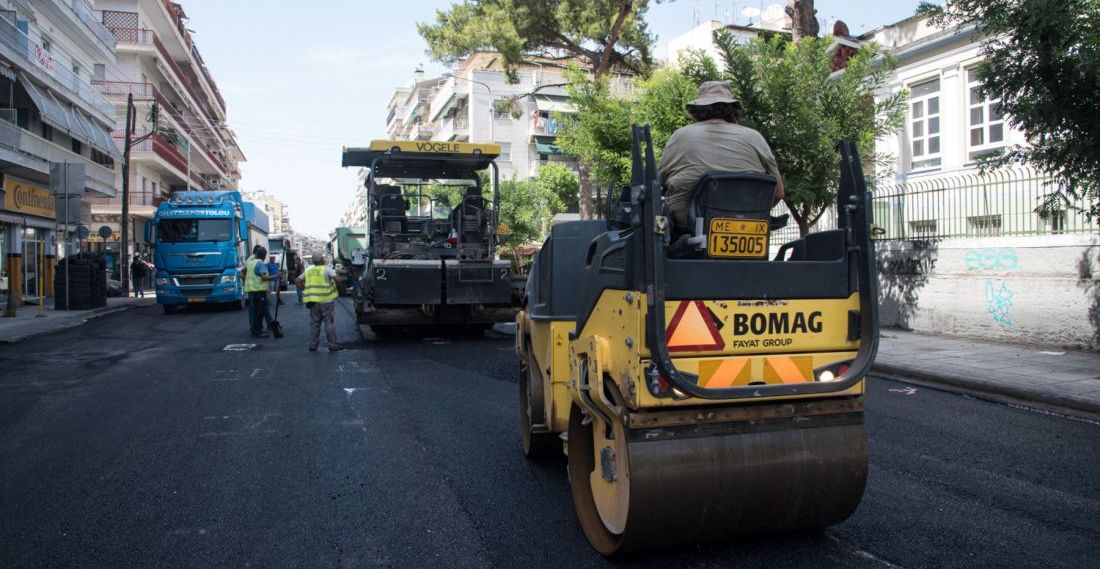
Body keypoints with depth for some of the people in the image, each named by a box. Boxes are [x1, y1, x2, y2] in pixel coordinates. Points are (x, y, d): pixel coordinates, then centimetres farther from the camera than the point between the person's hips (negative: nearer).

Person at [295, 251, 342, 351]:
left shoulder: (308, 271, 11)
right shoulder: (327, 269, -4)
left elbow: (297, 281, 12)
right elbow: (337, 279, -17)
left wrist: (305, 289, 12)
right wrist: (336, 286, 1)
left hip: (313, 301, 4)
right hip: (326, 300, -4)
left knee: (314, 324, 12)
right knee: (329, 323, 3)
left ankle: (313, 345, 13)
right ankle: (332, 344, 5)